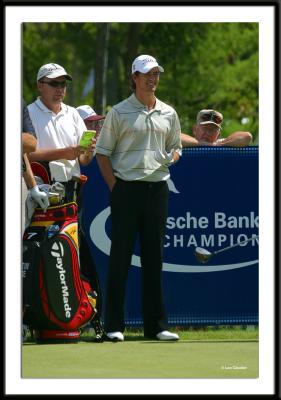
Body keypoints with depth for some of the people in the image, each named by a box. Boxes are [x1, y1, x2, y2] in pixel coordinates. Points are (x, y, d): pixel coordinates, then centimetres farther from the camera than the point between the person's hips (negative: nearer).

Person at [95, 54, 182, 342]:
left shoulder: (168, 114, 14)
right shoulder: (119, 112, 2)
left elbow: (175, 147, 23)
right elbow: (102, 153, 2)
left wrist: (174, 155, -2)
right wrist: (114, 187, -8)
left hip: (158, 188, 4)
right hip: (127, 188, -4)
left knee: (154, 256, 6)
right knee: (120, 256, -4)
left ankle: (156, 325, 9)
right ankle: (114, 325, -2)